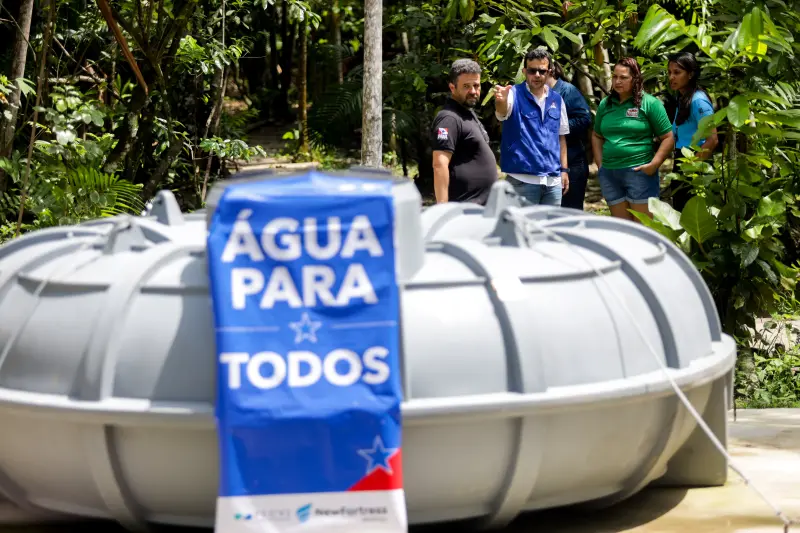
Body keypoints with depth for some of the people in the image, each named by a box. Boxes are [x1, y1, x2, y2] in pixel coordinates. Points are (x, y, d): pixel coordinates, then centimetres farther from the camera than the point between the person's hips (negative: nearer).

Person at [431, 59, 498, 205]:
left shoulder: (468, 113, 17)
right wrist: (443, 207, -27)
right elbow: (440, 165, -23)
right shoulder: (449, 118, -15)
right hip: (463, 209, -10)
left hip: (480, 204, 10)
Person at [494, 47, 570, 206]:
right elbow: (502, 112, -29)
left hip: (553, 180, 5)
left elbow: (561, 137, 16)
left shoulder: (557, 99, 9)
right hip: (523, 179, -5)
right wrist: (500, 101, -52)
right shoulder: (515, 94, -6)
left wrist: (564, 169, 11)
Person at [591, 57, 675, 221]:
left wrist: (654, 164, -12)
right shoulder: (605, 104, 12)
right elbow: (597, 136, 23)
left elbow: (668, 138, -4)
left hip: (639, 172, -5)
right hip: (609, 174, 5)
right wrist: (600, 163, 11)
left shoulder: (650, 103, -3)